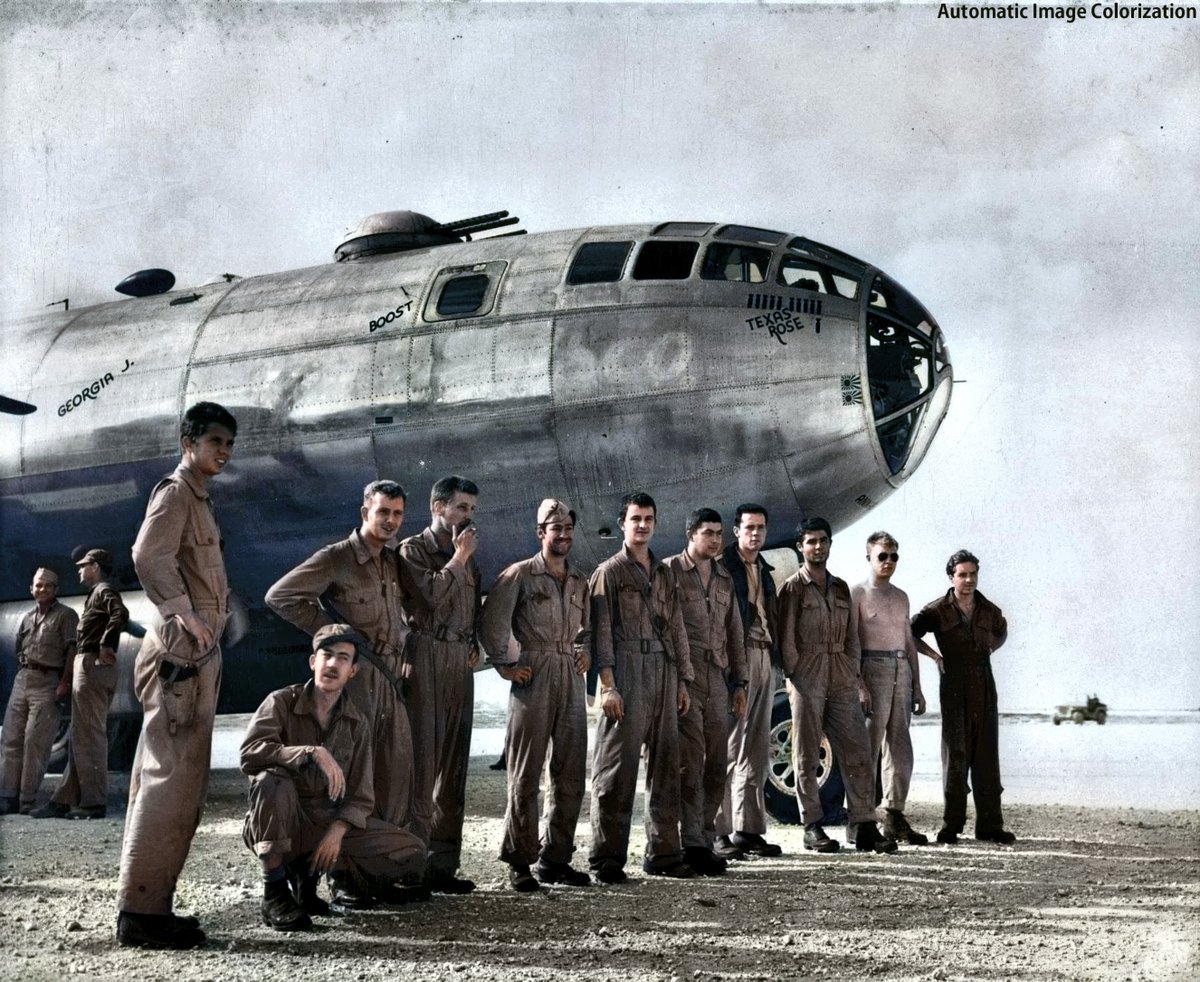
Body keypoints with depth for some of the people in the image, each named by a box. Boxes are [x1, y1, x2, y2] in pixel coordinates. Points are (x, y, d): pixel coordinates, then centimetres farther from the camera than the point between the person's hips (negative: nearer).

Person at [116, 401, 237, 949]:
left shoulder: (199, 500, 23)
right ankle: (141, 909, -10)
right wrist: (183, 612, -25)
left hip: (199, 654, 10)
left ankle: (148, 904, 15)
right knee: (173, 776, -12)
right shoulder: (174, 493, -6)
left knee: (177, 778, 10)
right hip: (181, 651, -10)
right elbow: (149, 556, -24)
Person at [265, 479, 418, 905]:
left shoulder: (394, 561, 14)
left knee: (396, 773, 7)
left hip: (391, 679, 7)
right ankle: (344, 875, 2)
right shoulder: (335, 559, -8)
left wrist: (402, 643, 13)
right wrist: (330, 631, -14)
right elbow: (280, 596, -15)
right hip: (354, 676, -7)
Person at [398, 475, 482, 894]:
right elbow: (429, 596, -15)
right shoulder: (412, 550, 1)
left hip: (460, 666, 7)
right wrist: (459, 558, -5)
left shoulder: (468, 559, 21)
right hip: (426, 660, -7)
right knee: (422, 762, -10)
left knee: (453, 764, 6)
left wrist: (475, 646, 10)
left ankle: (443, 864, 10)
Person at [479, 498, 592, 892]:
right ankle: (519, 862, 4)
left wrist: (584, 651, 13)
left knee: (571, 774, 7)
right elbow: (492, 623, -6)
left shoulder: (579, 582, 17)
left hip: (571, 681, 6)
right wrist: (505, 665, -9)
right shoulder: (520, 574, -1)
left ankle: (556, 858, 16)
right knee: (526, 774, -3)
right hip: (534, 679, -6)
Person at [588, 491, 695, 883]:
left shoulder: (664, 574, 20)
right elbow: (601, 630, -5)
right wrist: (607, 684, -14)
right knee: (618, 766, -7)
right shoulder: (610, 571, 2)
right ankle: (607, 858, -2)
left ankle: (663, 852, 15)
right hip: (628, 674, -6)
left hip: (665, 675, 6)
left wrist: (683, 680, 14)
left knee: (665, 766, 7)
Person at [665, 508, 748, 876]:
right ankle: (693, 844, -5)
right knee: (691, 762, -8)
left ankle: (705, 839, 14)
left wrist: (739, 681, 16)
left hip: (718, 680, 6)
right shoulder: (670, 571, 0)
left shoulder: (725, 579, 18)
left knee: (717, 765, 6)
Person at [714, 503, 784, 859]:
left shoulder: (764, 570, 20)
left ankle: (749, 830, 15)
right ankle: (721, 833, -6)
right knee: (729, 747, -9)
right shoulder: (723, 567, -5)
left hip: (764, 658, 8)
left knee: (757, 750, 9)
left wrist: (774, 655, 12)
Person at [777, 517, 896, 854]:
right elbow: (786, 639, -3)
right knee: (807, 756, 1)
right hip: (806, 677, -5)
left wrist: (856, 678, 11)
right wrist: (793, 678, -10)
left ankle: (863, 826, 3)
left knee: (857, 753, 0)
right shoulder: (793, 587, 2)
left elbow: (851, 637, 18)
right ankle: (812, 828, 7)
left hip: (841, 679, 5)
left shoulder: (841, 588, 17)